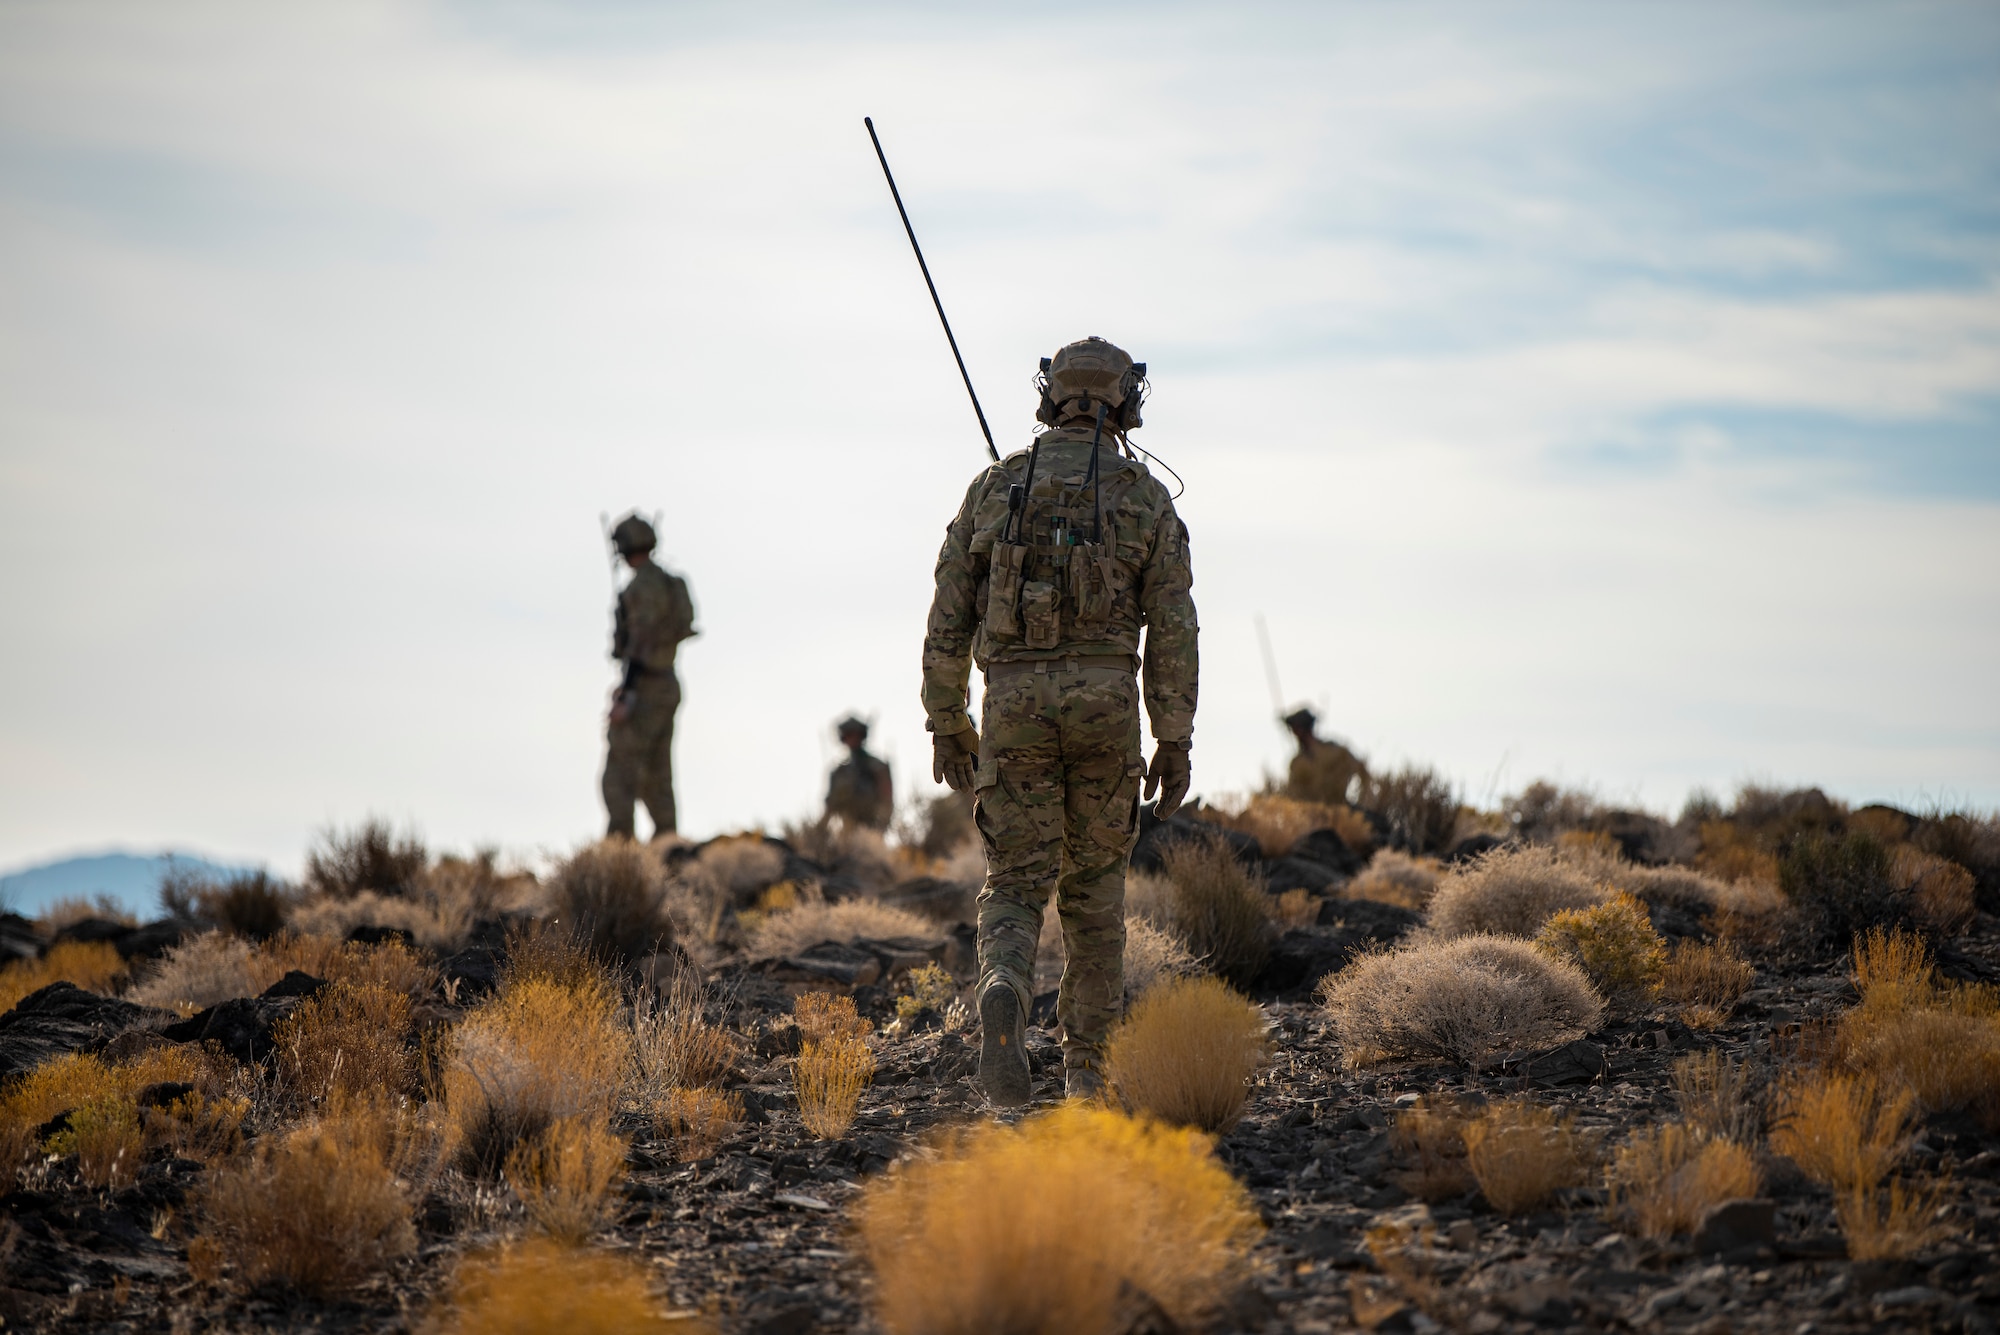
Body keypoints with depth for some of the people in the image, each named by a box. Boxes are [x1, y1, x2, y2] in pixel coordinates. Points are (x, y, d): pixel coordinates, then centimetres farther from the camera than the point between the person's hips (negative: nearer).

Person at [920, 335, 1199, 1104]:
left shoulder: (996, 486, 7)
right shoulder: (1146, 497, 3)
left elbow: (950, 614, 6)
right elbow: (1173, 628, -2)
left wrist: (946, 722, 13)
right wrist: (1175, 742, 2)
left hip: (1014, 698, 0)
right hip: (1106, 698, 0)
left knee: (1017, 883, 1)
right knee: (1093, 882, 14)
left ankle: (1004, 994, -32)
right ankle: (1085, 1064, 16)